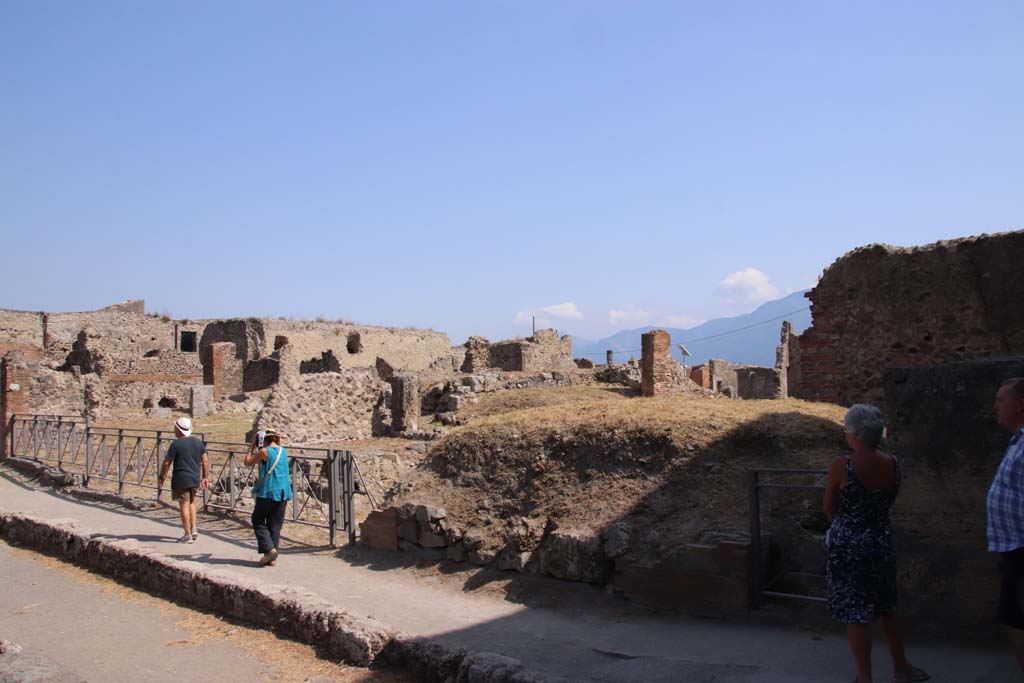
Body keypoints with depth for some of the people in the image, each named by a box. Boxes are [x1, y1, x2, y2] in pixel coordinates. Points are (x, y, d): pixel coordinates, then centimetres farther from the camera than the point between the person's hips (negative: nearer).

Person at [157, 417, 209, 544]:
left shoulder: (176, 444, -11)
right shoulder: (199, 443, 6)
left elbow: (167, 463, -8)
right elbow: (205, 461, 8)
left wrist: (161, 477, 4)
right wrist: (205, 477, 15)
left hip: (181, 480, -6)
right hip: (195, 479, 6)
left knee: (184, 505, 0)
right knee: (191, 503, 22)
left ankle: (188, 535, 3)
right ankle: (194, 529, 15)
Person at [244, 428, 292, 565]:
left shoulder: (264, 451, -8)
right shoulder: (284, 451, 8)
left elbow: (247, 462, 4)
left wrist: (252, 446, 11)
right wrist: (279, 442, 20)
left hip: (267, 492, -5)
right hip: (283, 493, 5)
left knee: (258, 522, 10)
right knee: (275, 526, 11)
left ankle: (269, 548, -5)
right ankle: (273, 557, 11)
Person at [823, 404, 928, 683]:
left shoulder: (841, 465, -18)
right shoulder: (892, 465, -4)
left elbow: (829, 508, -7)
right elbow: (887, 503, 7)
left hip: (847, 545, -5)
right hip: (882, 542, 5)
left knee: (855, 613, 6)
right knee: (887, 608, 23)